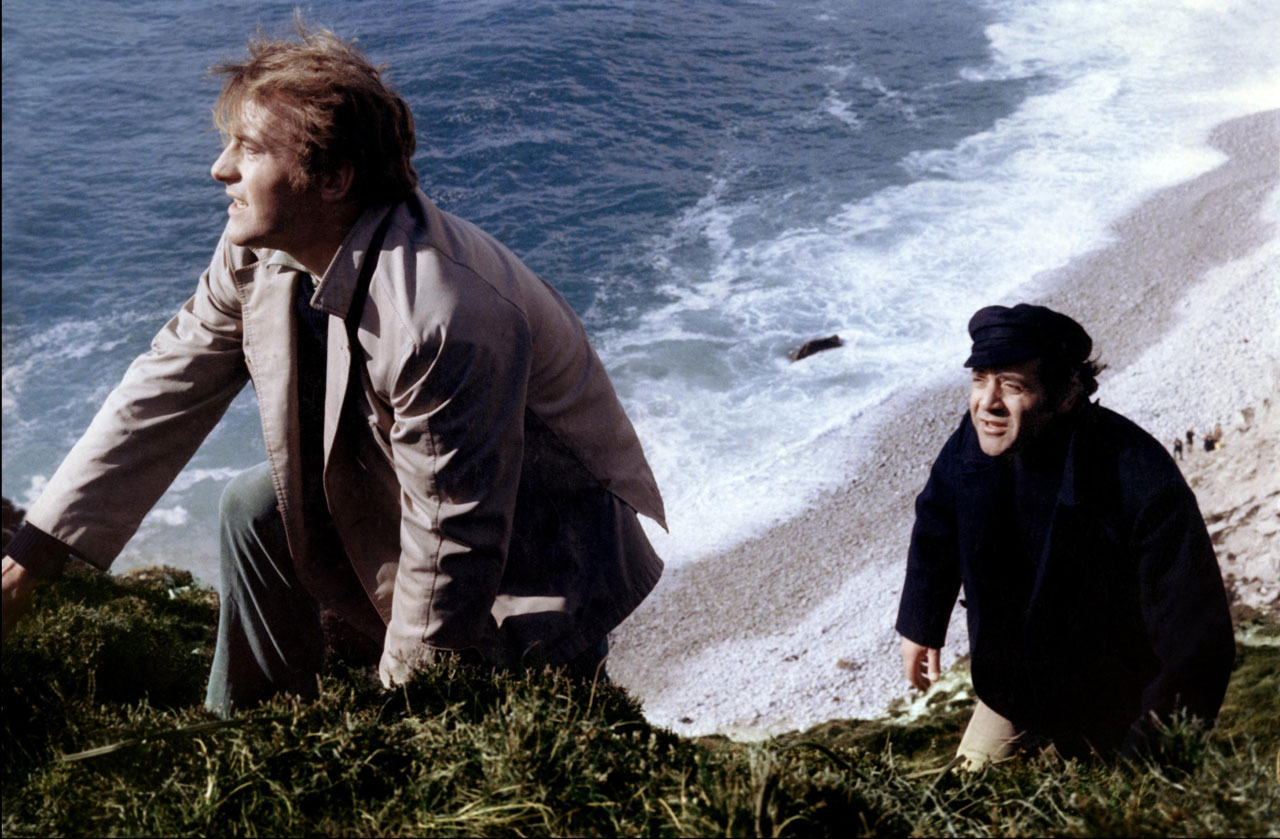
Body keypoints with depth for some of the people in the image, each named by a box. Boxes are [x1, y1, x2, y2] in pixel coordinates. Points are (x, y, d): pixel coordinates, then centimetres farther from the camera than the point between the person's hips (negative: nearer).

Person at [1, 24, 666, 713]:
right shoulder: (258, 251, -10)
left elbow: (450, 551, -30)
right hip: (414, 496, 8)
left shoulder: (444, 320, -38)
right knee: (258, 509, 4)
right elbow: (165, 393, -1)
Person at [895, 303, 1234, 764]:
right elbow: (936, 532, 4)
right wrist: (921, 626, 15)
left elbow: (1192, 619, -26)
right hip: (1010, 686, 5)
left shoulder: (1141, 481, -36)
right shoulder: (971, 442, -18)